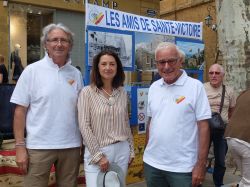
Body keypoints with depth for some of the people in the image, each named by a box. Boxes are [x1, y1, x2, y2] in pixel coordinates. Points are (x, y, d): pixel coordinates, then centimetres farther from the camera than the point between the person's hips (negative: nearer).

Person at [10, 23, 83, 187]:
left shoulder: (76, 73, 6)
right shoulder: (32, 70, -3)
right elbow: (20, 111, -4)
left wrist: (85, 143, 7)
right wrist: (20, 146, -8)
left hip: (71, 145, 3)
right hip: (39, 146, -3)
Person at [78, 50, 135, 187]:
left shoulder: (122, 92, 6)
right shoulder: (87, 92, -8)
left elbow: (126, 123, 12)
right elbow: (84, 126, -10)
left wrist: (131, 149, 12)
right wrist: (98, 155, -13)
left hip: (121, 150, 4)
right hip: (97, 151, -4)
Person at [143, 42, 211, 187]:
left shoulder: (195, 86, -9)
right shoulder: (153, 87, 5)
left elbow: (203, 127, -10)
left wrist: (201, 164, -13)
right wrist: (147, 152, 11)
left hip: (182, 167, -4)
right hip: (152, 163, 5)